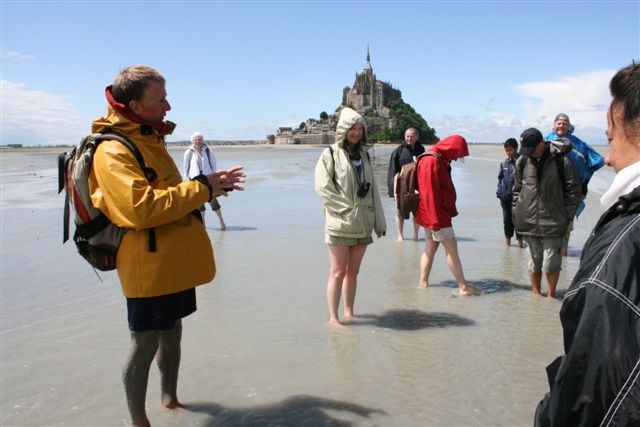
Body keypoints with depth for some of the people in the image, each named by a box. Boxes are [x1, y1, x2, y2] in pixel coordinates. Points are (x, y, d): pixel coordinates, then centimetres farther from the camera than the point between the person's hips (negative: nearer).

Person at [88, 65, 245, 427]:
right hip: (150, 267, -9)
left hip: (175, 263, 9)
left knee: (172, 334, 21)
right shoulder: (113, 151, -17)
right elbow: (141, 207, -30)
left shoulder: (150, 140, 12)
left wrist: (211, 184, 7)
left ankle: (170, 398, 39)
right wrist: (201, 188, -21)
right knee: (146, 344, 2)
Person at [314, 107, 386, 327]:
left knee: (353, 271, 11)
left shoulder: (363, 154, 15)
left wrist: (379, 221, 13)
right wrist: (347, 209, -15)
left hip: (362, 223, 6)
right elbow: (323, 187, -11)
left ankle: (349, 312, 21)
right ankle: (333, 318, 2)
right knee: (338, 272, -4)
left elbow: (372, 188, 16)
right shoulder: (331, 154, -2)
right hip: (340, 224, -5)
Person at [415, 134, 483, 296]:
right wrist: (435, 218, -24)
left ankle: (423, 282, 18)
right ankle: (463, 287, -1)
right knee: (451, 247, -6)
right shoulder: (431, 161, -18)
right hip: (436, 214, -10)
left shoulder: (441, 160, 14)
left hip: (440, 212, 10)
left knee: (430, 247, 12)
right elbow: (429, 192, -23)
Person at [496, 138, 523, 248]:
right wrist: (499, 191, 8)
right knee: (507, 218, 14)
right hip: (505, 196, 5)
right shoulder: (504, 163, 9)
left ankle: (519, 239, 8)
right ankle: (507, 238, 27)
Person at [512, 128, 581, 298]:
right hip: (528, 222, 3)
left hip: (553, 222, -3)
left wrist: (568, 215, -2)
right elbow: (517, 189, 15)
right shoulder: (522, 161, 5)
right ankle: (536, 294, 28)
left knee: (550, 264, 1)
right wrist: (517, 211, 9)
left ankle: (551, 294, 23)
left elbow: (573, 190, 1)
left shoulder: (561, 161, -5)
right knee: (534, 262, 11)